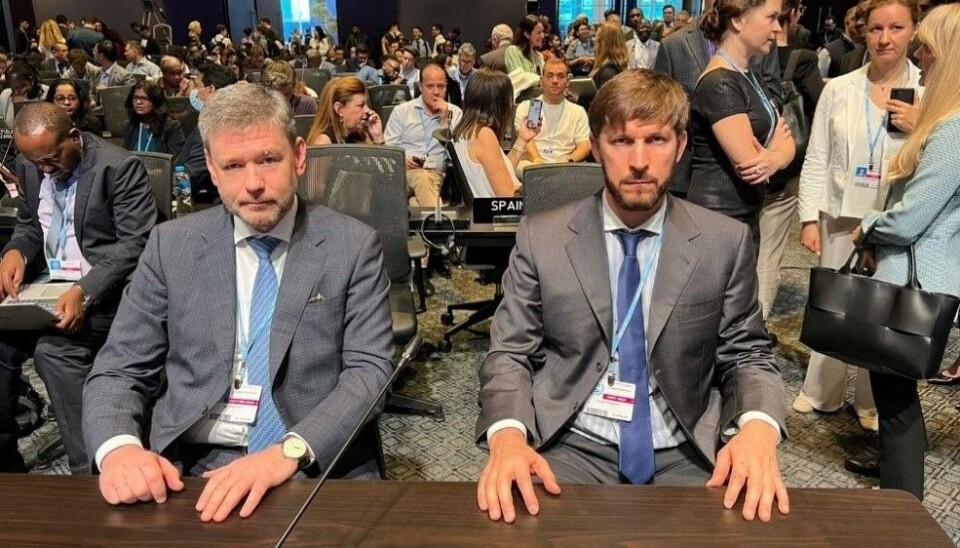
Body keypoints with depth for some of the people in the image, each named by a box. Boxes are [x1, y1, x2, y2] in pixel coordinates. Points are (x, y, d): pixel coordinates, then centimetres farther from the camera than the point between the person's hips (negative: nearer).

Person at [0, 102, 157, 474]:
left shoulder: (119, 167, -12)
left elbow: (137, 244, -17)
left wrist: (84, 291, -29)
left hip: (101, 290, -6)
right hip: (45, 282, 7)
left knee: (54, 347, -30)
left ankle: (91, 471, -19)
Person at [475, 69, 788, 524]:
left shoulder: (726, 243, 2)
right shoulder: (541, 238, 0)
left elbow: (747, 356, 6)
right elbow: (509, 354, 1)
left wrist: (759, 428, -17)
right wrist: (508, 434, -20)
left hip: (684, 456, 2)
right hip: (572, 448, -1)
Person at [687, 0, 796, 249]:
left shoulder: (749, 77, 13)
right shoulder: (719, 84, -18)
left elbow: (787, 143, 8)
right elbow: (746, 164, -21)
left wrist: (773, 159, -15)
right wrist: (773, 149, 0)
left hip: (746, 219, 9)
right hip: (718, 220, -9)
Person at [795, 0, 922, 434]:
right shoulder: (838, 89, 2)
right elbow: (816, 159, 3)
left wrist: (920, 129, -17)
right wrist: (809, 217, -2)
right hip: (841, 216, 2)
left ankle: (872, 401, 24)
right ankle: (822, 391, 28)